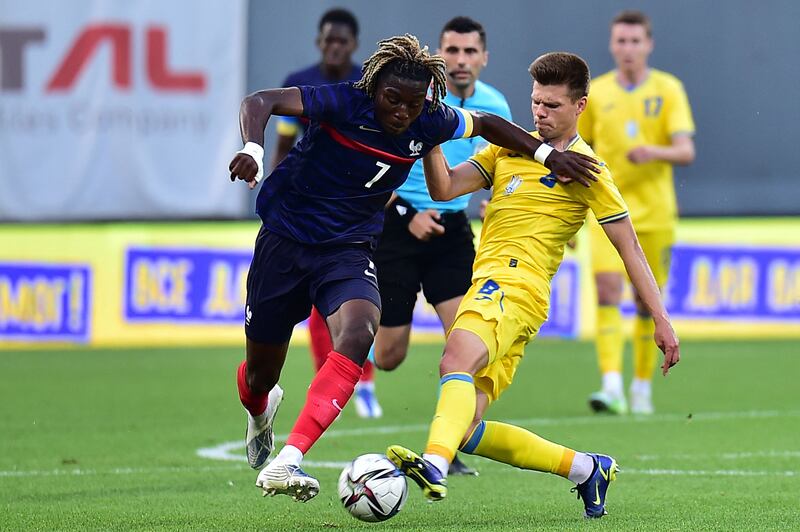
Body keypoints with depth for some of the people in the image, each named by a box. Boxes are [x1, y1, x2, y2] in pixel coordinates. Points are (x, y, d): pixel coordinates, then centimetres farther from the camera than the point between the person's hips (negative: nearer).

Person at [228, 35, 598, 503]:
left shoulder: (429, 123, -6)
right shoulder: (344, 104, -19)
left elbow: (486, 124, 13)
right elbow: (261, 102, -28)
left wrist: (547, 154, 5)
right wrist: (253, 148, -48)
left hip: (349, 250, 2)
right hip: (284, 240, -2)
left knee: (358, 333, -31)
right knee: (261, 373, 10)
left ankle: (286, 461, -39)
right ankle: (261, 411, 53)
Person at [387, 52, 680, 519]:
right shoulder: (510, 147, 21)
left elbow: (629, 246, 5)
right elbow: (444, 189, 13)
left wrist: (662, 320, 2)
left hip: (514, 287, -7)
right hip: (489, 284, 7)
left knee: (457, 358, -37)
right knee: (467, 432, 0)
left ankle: (435, 465, -61)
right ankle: (587, 468, 13)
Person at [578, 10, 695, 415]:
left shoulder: (668, 90, 0)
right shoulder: (596, 93, 6)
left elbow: (686, 151, -9)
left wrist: (654, 152, -30)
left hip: (655, 212, 0)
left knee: (647, 302, 5)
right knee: (608, 289, -19)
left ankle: (642, 386, 21)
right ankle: (612, 385, -27)